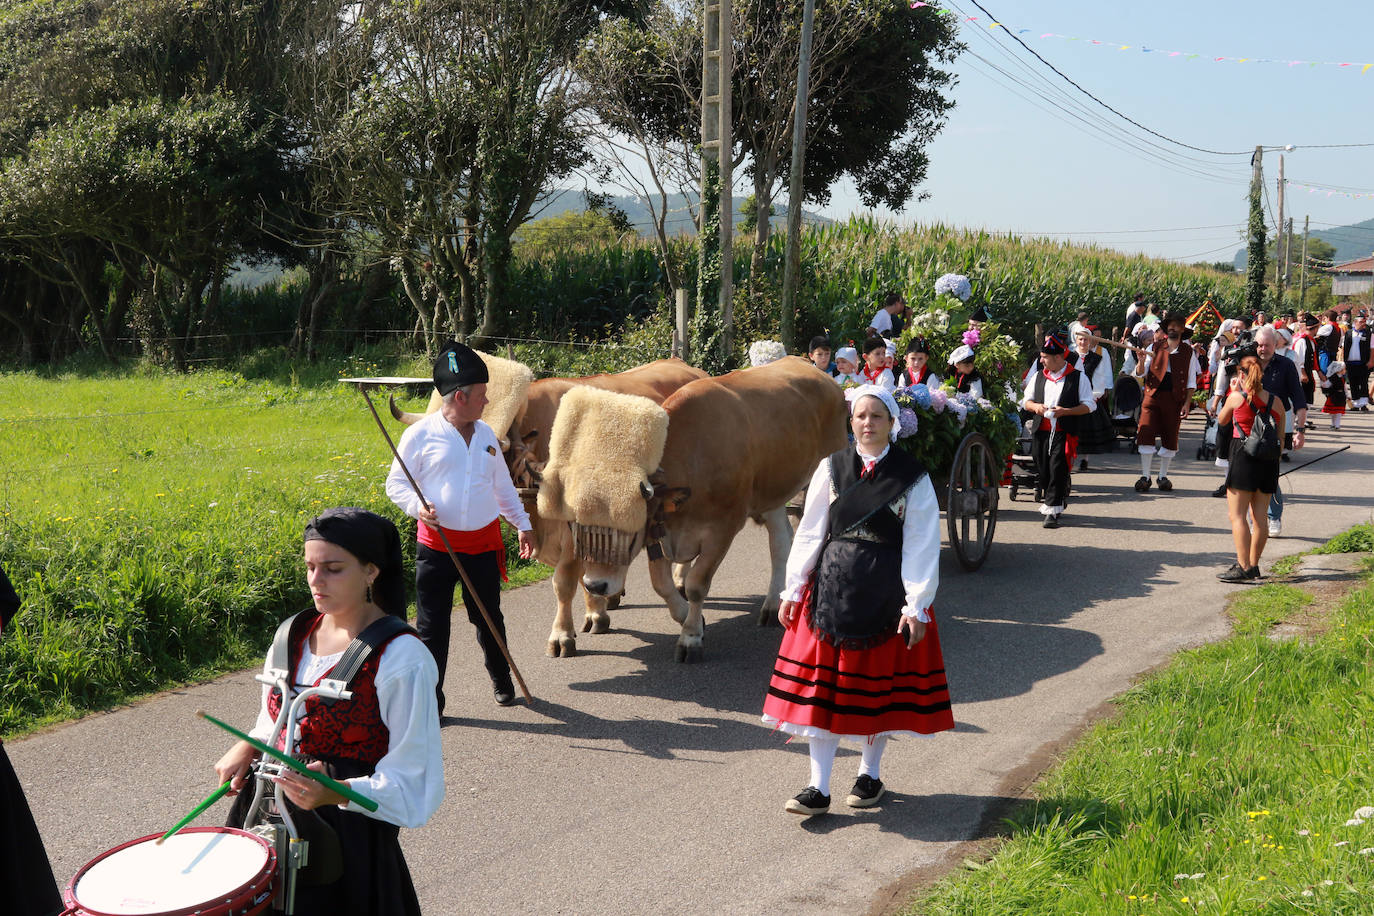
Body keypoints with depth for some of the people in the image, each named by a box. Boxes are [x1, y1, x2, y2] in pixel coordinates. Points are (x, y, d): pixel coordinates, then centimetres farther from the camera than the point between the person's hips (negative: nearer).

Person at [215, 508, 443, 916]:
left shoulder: (401, 659, -17)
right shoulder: (292, 634, 4)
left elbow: (410, 780, -17)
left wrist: (333, 793, -31)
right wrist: (247, 747, -1)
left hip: (349, 834, -6)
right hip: (269, 819, 6)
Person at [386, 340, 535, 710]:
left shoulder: (486, 434, 10)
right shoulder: (421, 434, -6)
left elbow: (503, 486, 21)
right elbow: (396, 483, -1)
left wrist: (523, 524, 20)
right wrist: (417, 506, -20)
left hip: (484, 544, 4)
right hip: (436, 545, -4)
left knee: (489, 618, 15)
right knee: (431, 627, -1)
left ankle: (501, 680, 36)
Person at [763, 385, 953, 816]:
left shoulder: (912, 477, -4)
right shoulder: (831, 467, 3)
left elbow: (922, 544, -5)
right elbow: (810, 530, 6)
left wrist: (916, 604, -11)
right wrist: (794, 588, 3)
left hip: (886, 590, -2)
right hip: (831, 586, 2)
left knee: (879, 681, 10)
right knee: (821, 683, 0)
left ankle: (870, 773, 29)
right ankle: (818, 788, 5)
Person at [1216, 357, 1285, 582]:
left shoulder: (1236, 398, -5)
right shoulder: (1276, 401, 4)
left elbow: (1221, 420, 14)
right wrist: (1275, 462, 18)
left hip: (1243, 456, -5)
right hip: (1269, 461, 5)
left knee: (1237, 515, -3)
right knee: (1259, 516, 11)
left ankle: (1243, 567, -11)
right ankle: (1253, 565, 18)